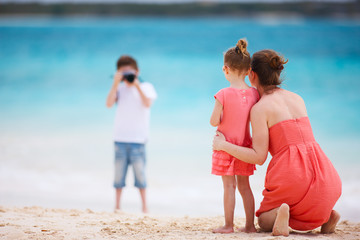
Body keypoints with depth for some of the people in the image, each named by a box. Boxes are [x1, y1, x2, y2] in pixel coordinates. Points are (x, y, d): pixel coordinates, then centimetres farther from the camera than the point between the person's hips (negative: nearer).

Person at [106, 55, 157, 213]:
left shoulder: (146, 87, 5)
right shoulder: (119, 88, 10)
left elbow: (147, 103, -13)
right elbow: (109, 104, -6)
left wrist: (136, 85, -16)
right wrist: (116, 83, -11)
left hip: (138, 138, -2)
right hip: (120, 138, 2)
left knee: (140, 172, -3)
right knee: (119, 173, 2)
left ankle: (144, 206, 5)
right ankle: (117, 206, 8)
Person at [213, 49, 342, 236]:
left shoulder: (259, 108, -2)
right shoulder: (298, 99, 17)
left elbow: (259, 157, -5)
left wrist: (223, 145, 4)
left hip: (290, 174, -5)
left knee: (264, 222, 23)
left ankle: (280, 213, -14)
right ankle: (326, 213, 6)